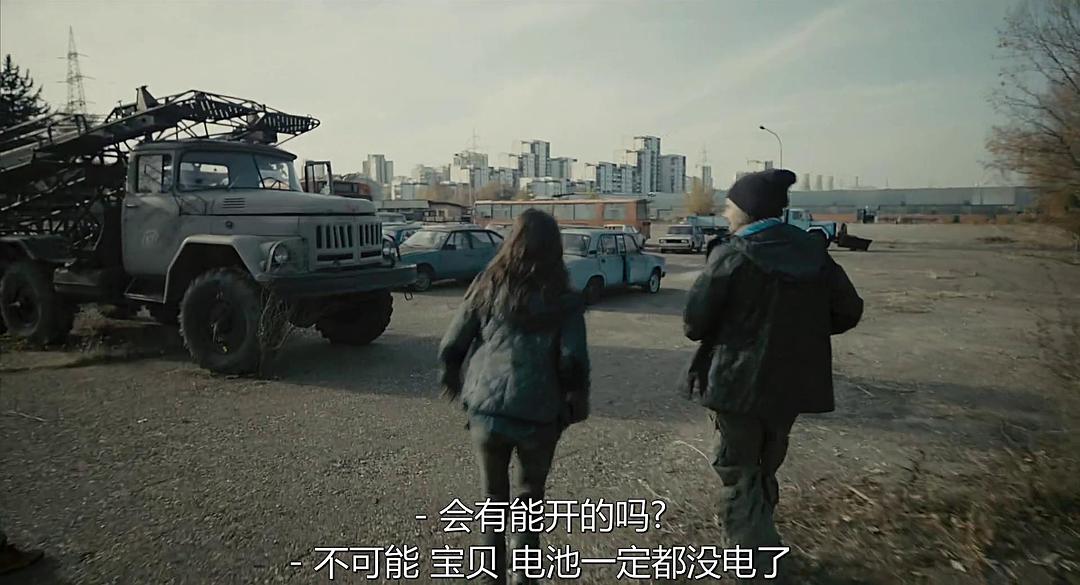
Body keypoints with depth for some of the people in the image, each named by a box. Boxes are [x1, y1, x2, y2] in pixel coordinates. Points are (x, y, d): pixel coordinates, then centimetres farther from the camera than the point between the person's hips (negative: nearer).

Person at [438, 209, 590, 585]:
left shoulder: (487, 288, 0)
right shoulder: (563, 300, -5)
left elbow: (450, 347, 3)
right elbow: (574, 362, -11)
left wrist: (453, 383, 20)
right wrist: (577, 405, 5)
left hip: (486, 410, 1)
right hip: (539, 415, -1)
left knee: (494, 496, 20)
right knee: (529, 496, 20)